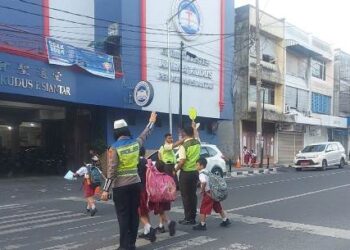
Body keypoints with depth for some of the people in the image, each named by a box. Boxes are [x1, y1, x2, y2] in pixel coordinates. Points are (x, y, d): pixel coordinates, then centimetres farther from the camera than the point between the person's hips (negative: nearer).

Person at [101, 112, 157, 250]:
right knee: (134, 214, 9)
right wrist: (151, 122, 41)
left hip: (121, 187, -4)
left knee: (123, 215, 1)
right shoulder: (135, 143, 3)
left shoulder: (114, 148, -10)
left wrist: (106, 190, -10)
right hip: (135, 184, 4)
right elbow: (144, 135, 24)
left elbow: (111, 171, -14)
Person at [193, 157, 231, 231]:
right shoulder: (207, 172, 15)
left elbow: (204, 182, -34)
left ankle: (202, 225, 5)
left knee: (203, 209, 1)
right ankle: (225, 220, 29)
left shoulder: (201, 174, -14)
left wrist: (202, 191, -20)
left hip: (208, 194, -9)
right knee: (218, 207, 21)